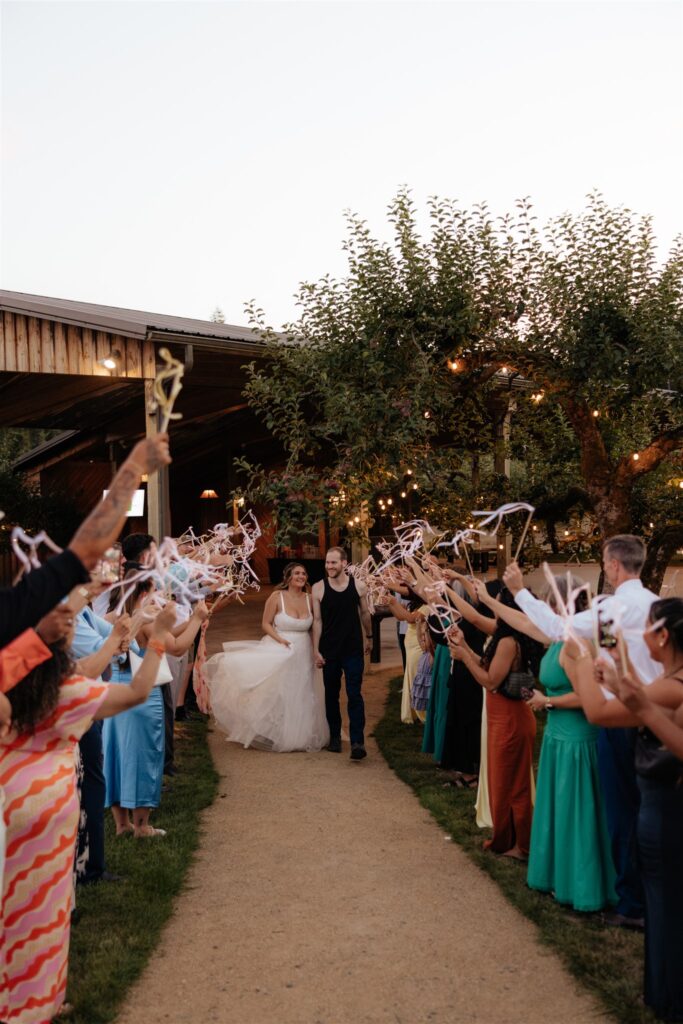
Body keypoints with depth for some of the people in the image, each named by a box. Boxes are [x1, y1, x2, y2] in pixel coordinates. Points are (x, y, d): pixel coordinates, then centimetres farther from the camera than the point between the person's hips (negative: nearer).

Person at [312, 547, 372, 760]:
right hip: (329, 651, 1)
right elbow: (317, 620, -4)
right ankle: (335, 737, 25)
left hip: (353, 649, -1)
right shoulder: (318, 588, -6)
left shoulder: (358, 586, -3)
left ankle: (357, 742, -5)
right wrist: (316, 650, -6)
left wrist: (369, 637, 19)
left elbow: (365, 613, 11)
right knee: (331, 695, 11)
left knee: (354, 695, -5)